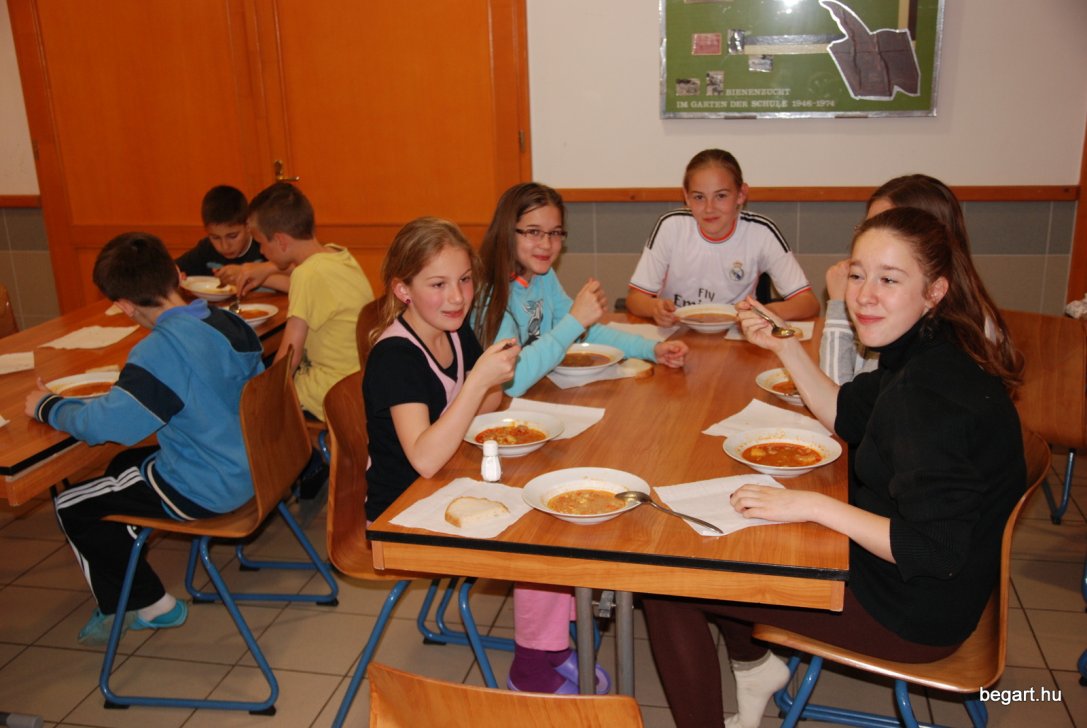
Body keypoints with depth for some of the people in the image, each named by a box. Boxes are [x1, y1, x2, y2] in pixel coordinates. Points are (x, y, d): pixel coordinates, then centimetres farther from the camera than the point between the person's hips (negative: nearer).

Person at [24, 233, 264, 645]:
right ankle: (120, 603, 39)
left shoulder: (162, 350, -27)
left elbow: (104, 425, -28)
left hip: (206, 491, -8)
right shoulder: (230, 323, -4)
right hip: (248, 468, 9)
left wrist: (46, 406, -9)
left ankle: (151, 605, 22)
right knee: (123, 465, 29)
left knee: (72, 508, 8)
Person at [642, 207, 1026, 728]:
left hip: (913, 614, -10)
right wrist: (786, 346, 1)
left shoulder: (934, 391, -31)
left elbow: (933, 550, -31)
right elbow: (848, 415, 12)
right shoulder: (923, 352, -1)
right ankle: (753, 664, 31)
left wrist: (811, 505, -29)